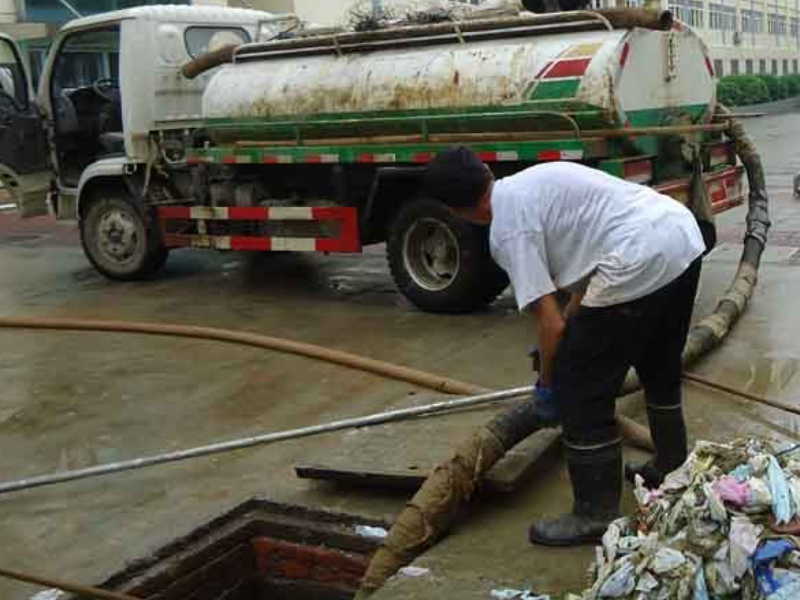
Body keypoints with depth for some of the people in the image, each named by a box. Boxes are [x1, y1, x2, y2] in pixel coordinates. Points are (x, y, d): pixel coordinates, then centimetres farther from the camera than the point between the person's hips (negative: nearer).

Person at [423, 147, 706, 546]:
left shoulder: (508, 229, -7)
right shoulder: (537, 180, 19)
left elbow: (550, 325, -9)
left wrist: (547, 385, 8)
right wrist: (571, 324, 35)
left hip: (641, 265, -10)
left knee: (581, 392, 3)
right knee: (660, 366, 30)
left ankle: (596, 515, 12)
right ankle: (671, 468, 50)